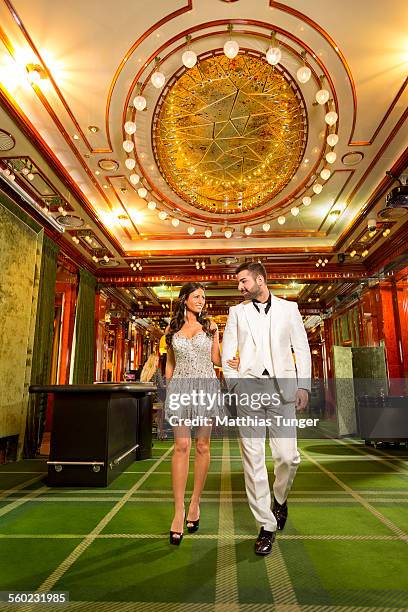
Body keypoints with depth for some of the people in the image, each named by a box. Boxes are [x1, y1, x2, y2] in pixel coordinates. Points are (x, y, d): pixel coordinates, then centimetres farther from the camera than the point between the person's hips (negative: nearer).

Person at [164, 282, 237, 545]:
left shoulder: (210, 325, 9)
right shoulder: (172, 329, 11)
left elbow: (216, 359, 7)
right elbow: (170, 363, 16)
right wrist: (168, 391, 13)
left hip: (205, 386, 0)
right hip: (180, 388, 0)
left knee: (202, 446, 4)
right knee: (182, 446, -6)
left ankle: (195, 503, 20)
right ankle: (179, 511, 1)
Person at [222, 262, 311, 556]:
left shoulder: (288, 308, 10)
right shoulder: (237, 312, 12)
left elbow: (302, 348, 9)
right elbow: (227, 354, 11)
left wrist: (304, 385, 1)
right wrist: (236, 384, -1)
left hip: (282, 388, 0)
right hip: (249, 389, 1)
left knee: (288, 456, -1)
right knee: (253, 460, 1)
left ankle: (280, 499, 32)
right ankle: (267, 526, 17)